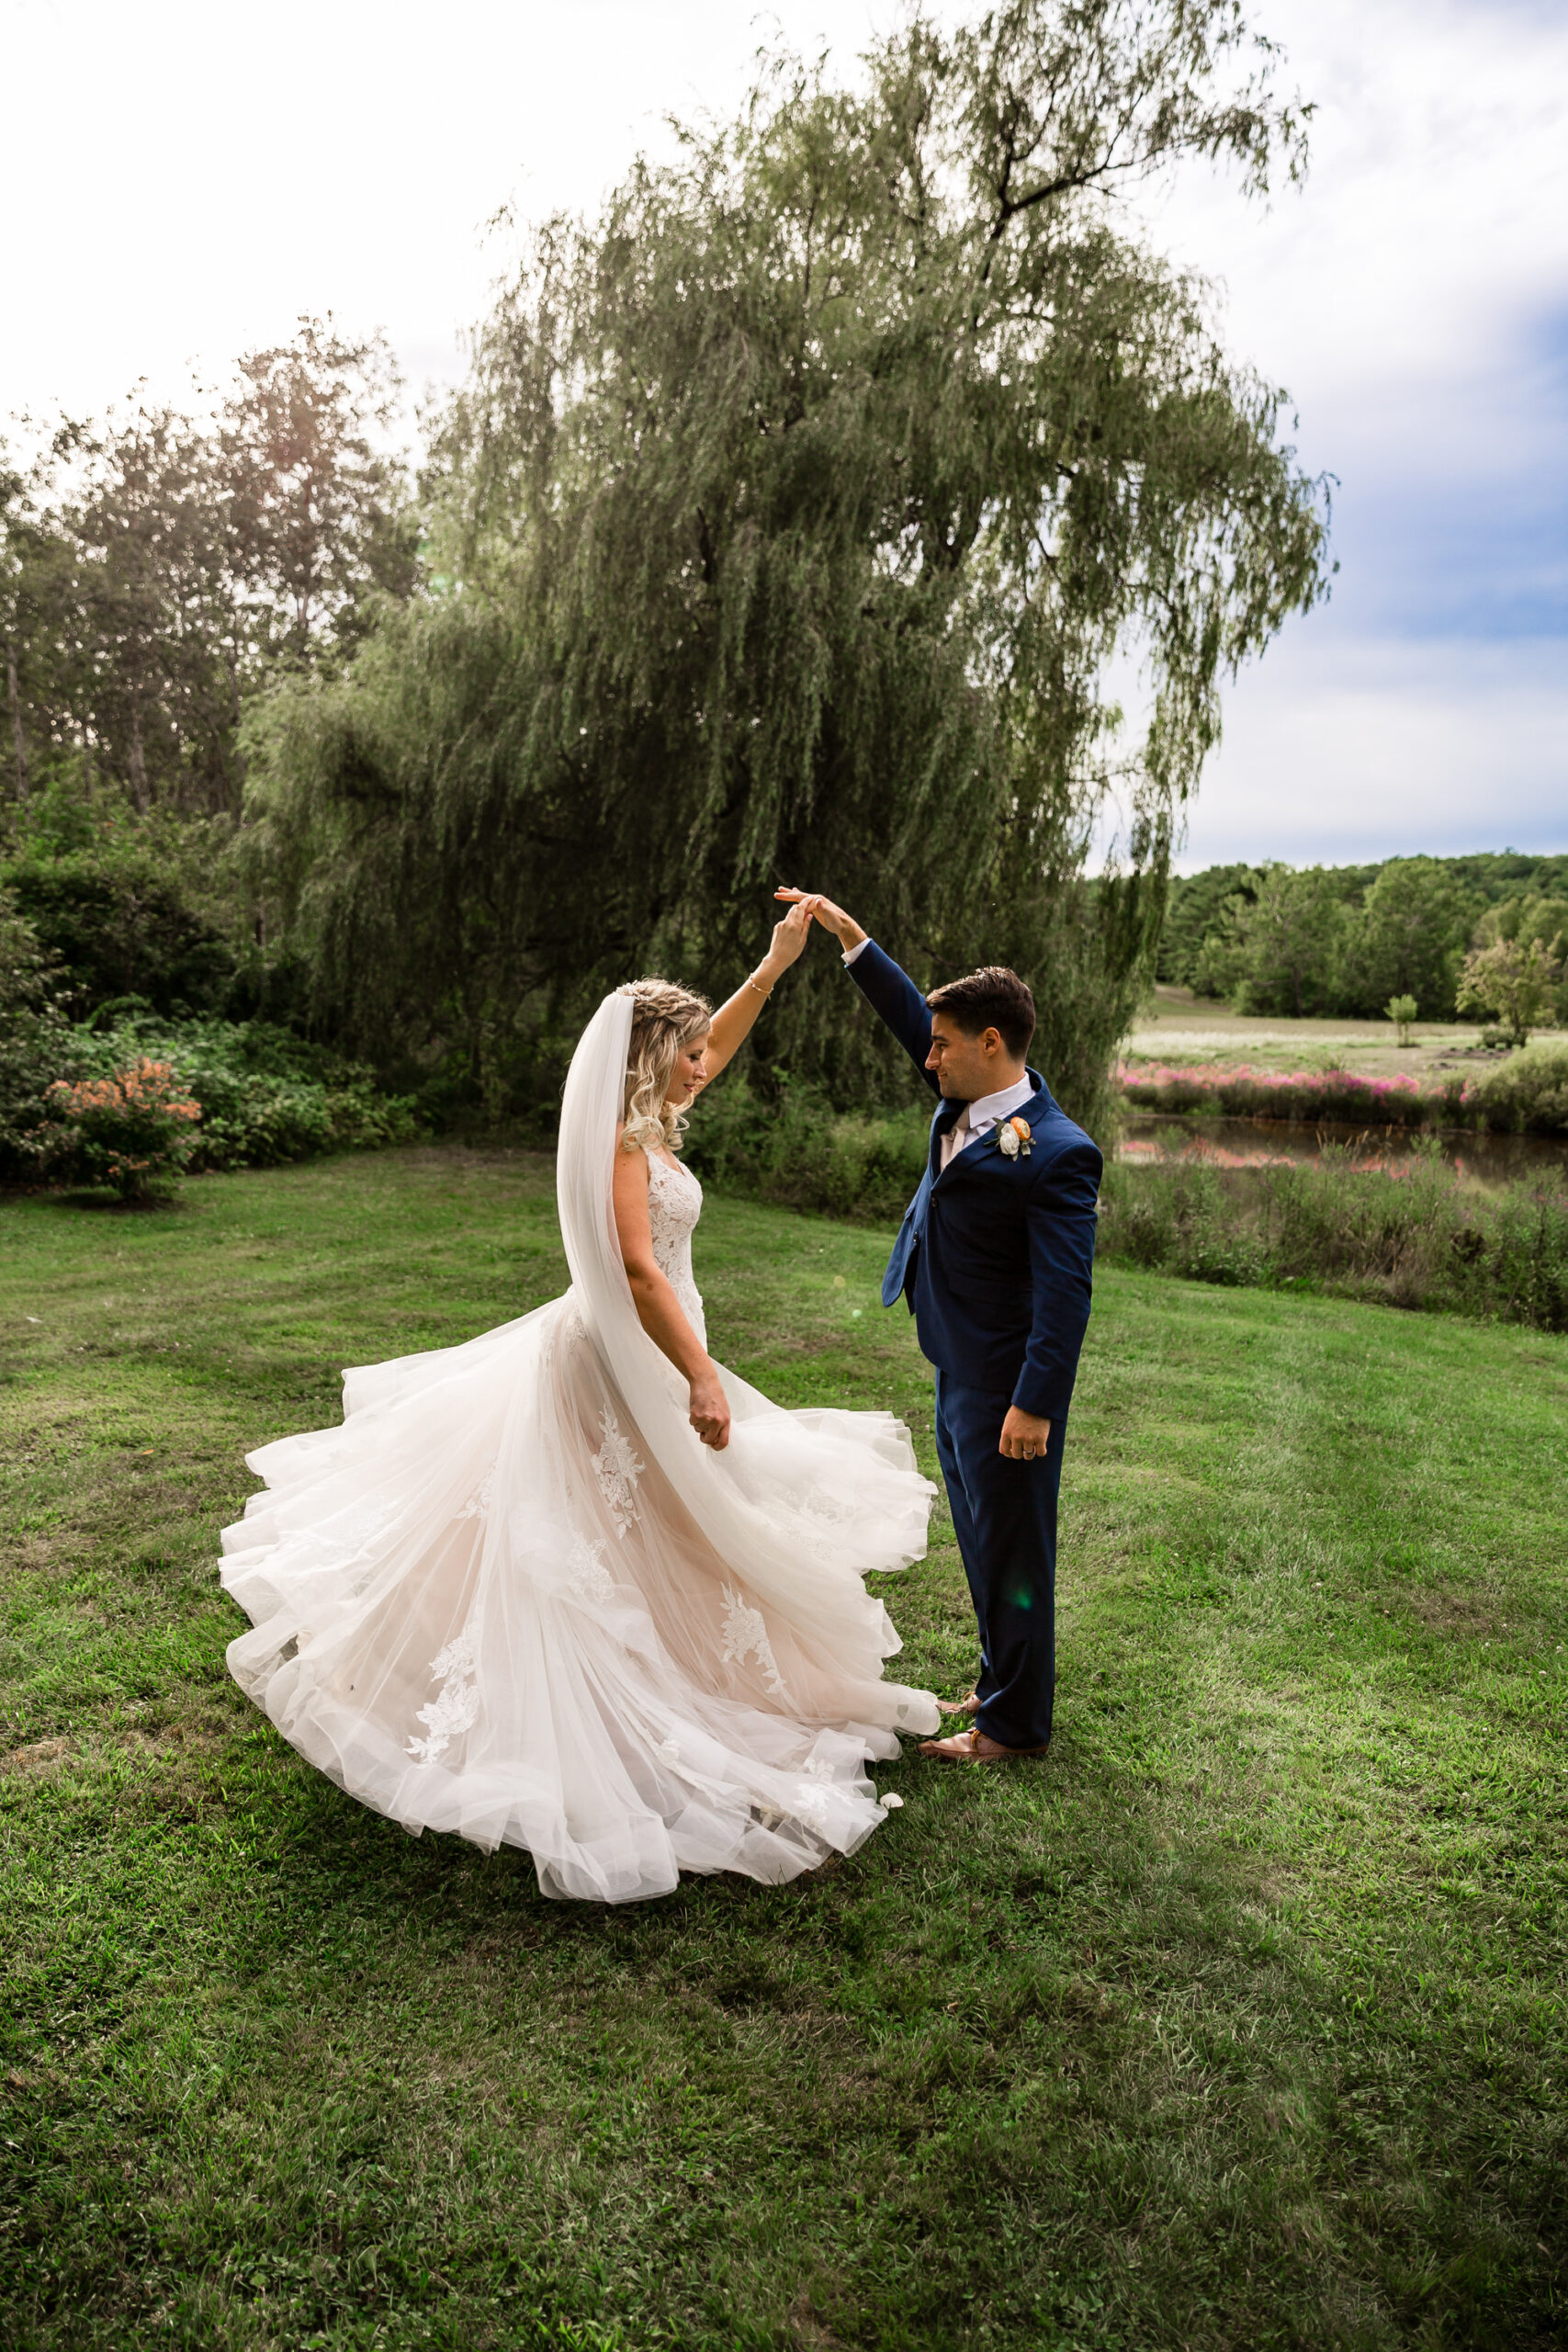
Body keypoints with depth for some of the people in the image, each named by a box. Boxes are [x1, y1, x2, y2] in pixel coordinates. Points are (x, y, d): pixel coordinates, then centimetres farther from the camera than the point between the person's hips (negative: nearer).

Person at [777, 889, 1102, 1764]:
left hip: (1005, 1387, -9)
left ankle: (1018, 1724, 21)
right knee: (982, 1540, 21)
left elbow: (1067, 1291, -24)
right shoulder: (970, 1102, 3)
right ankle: (1001, 1684, 39)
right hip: (960, 1373, 9)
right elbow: (912, 1012, 16)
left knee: (1011, 1548, 5)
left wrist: (1035, 1403, -25)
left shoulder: (1056, 1153, -22)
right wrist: (847, 931, 14)